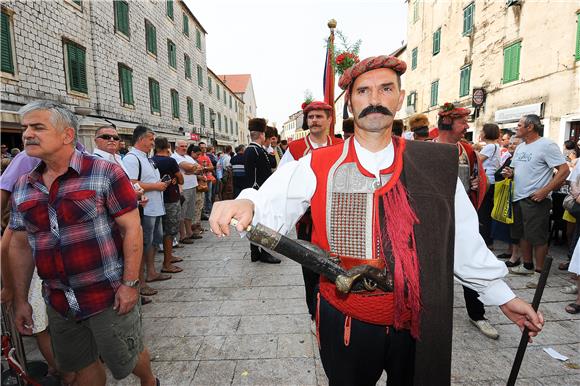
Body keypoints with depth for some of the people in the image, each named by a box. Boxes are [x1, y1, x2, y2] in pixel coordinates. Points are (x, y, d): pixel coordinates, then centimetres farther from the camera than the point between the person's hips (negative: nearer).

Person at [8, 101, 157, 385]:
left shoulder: (105, 174, -12)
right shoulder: (22, 188, 5)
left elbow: (132, 228, -13)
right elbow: (20, 246, 11)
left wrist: (130, 284, -16)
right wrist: (20, 300, 11)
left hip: (109, 297, -5)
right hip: (58, 304, 5)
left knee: (126, 360, 13)